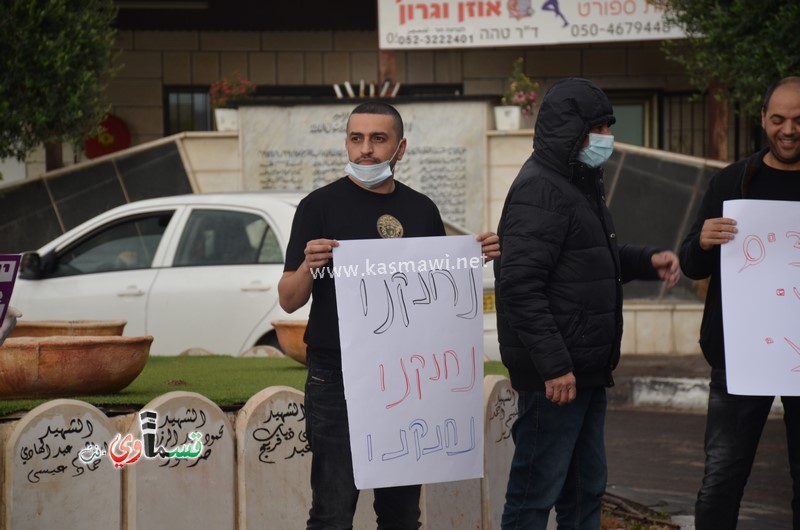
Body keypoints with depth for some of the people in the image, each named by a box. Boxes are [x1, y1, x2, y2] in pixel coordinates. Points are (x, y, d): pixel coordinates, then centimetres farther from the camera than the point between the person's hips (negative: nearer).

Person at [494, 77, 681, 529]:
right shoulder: (540, 190, -16)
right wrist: (554, 365, -24)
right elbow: (520, 286, -23)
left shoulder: (581, 186, 16)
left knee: (585, 490, 17)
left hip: (588, 371, 10)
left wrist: (646, 261, 9)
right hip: (555, 376, -10)